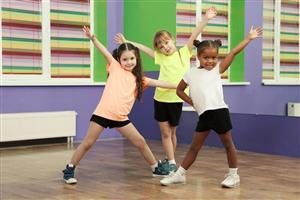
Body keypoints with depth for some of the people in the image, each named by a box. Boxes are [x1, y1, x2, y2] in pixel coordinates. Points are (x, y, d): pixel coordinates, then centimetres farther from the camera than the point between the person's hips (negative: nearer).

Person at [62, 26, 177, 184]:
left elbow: (158, 83, 9)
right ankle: (69, 170, 12)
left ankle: (156, 168, 22)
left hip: (121, 118, 4)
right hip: (103, 113, -4)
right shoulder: (115, 67, 1)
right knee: (87, 143, -1)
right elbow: (104, 51, -12)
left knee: (140, 142, 7)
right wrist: (93, 38, -28)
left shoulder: (138, 79, 10)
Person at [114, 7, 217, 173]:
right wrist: (126, 42, 10)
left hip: (176, 99, -2)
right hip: (160, 98, 2)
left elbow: (194, 35, -8)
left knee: (172, 132, 11)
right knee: (165, 132, 3)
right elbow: (142, 47, 11)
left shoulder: (184, 53, 1)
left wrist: (205, 19, -16)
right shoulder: (160, 57, 7)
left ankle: (170, 160, 28)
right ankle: (171, 162, 9)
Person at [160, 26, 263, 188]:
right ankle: (179, 174, 16)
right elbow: (179, 90, 20)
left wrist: (248, 38, -4)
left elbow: (233, 53, -1)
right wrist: (192, 102, 9)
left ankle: (234, 175, 21)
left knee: (228, 144, 9)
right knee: (194, 147, 10)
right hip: (204, 115, 3)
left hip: (219, 111, -2)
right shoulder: (191, 73, 9)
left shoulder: (217, 69, 3)